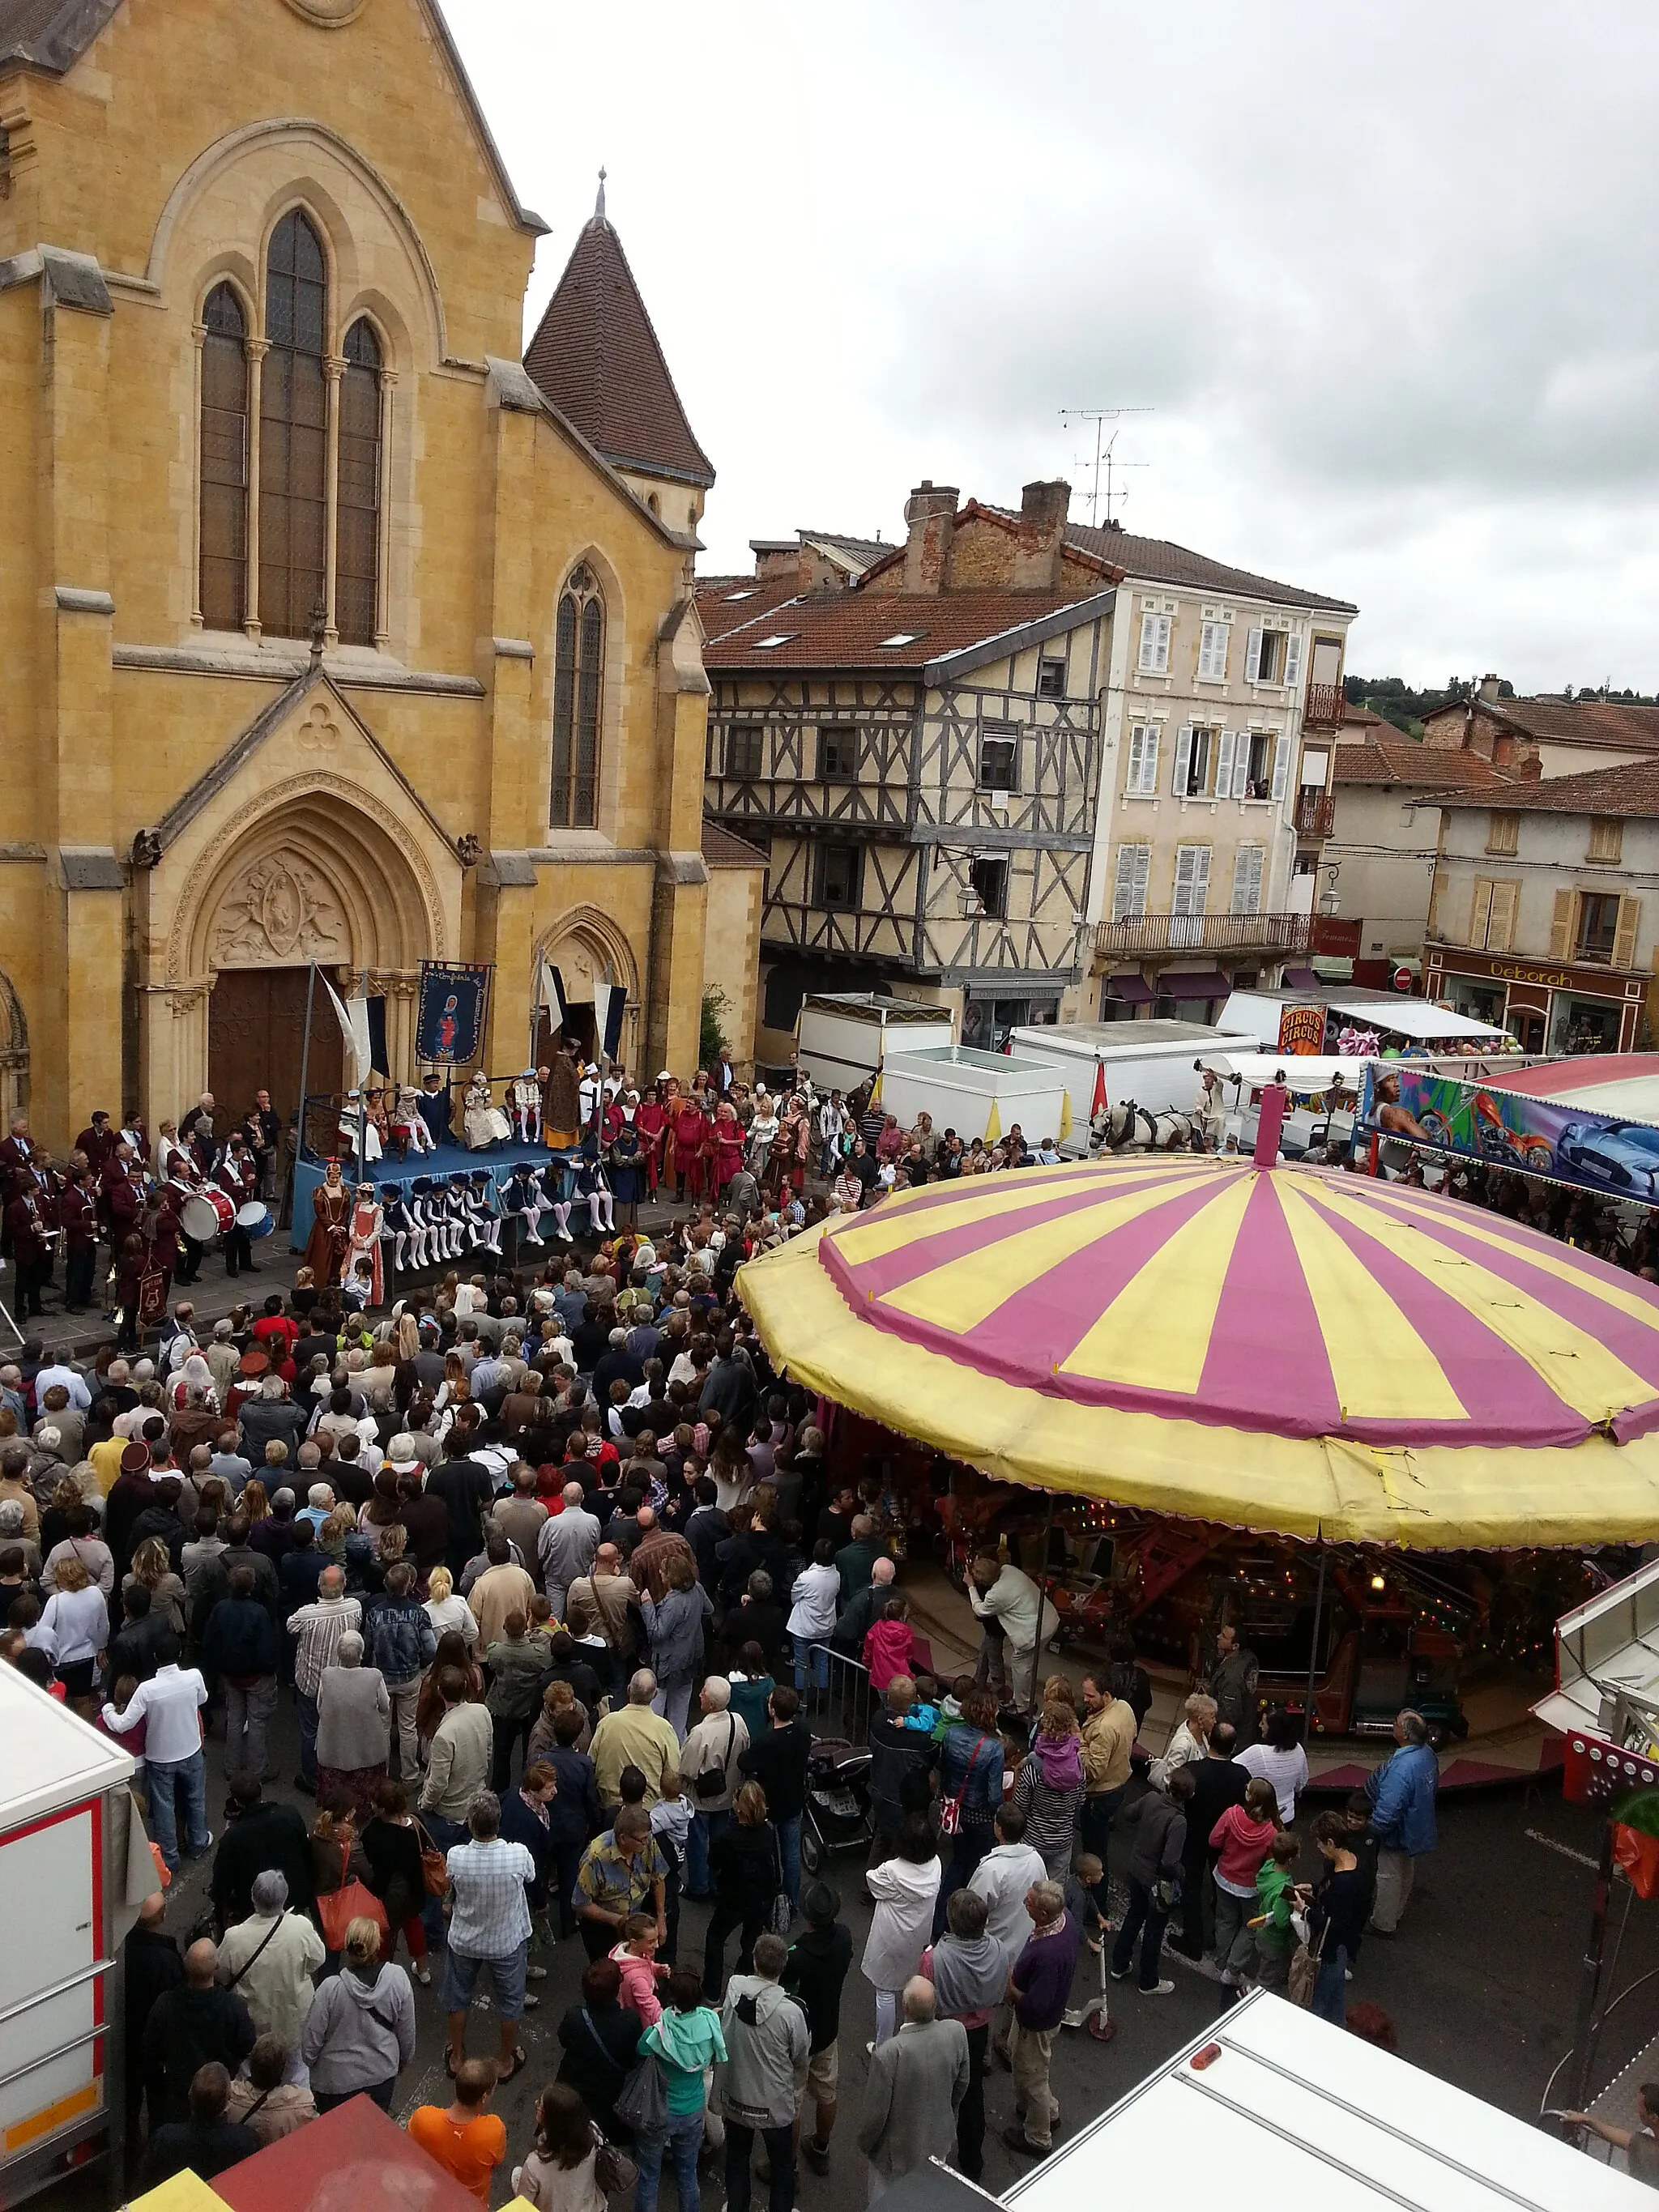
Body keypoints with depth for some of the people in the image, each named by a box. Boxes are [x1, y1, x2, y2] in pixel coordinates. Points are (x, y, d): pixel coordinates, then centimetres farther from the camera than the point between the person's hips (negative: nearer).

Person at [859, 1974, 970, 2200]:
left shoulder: (888, 2053, -36)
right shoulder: (956, 2032, -23)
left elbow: (875, 2113, -22)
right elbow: (961, 2085, -4)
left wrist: (864, 2144, -1)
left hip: (899, 2152, -4)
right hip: (940, 2143, 4)